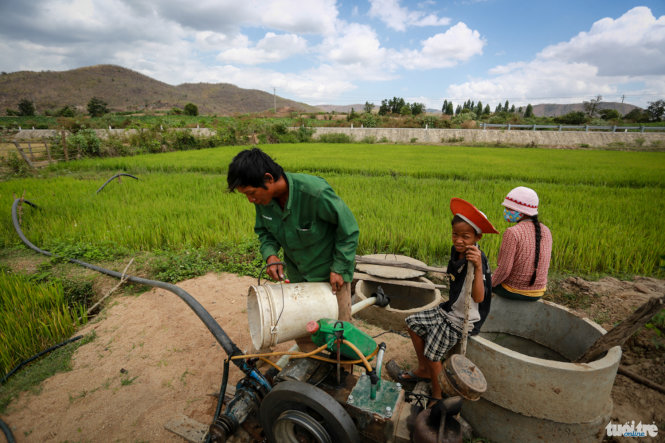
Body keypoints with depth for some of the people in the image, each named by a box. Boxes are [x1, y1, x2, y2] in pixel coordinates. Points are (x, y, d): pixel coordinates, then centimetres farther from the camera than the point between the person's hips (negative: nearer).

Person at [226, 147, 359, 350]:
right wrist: (270, 255, -13)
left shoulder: (316, 192, -33)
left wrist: (340, 268, -16)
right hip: (297, 273, 5)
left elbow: (349, 230, -19)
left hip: (331, 272, -5)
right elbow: (263, 230, 6)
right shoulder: (264, 198, -13)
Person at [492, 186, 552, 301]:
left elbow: (504, 269, -23)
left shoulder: (512, 233, -24)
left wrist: (491, 283, -5)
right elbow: (544, 265, 7)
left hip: (513, 291, -6)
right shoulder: (546, 231, -4)